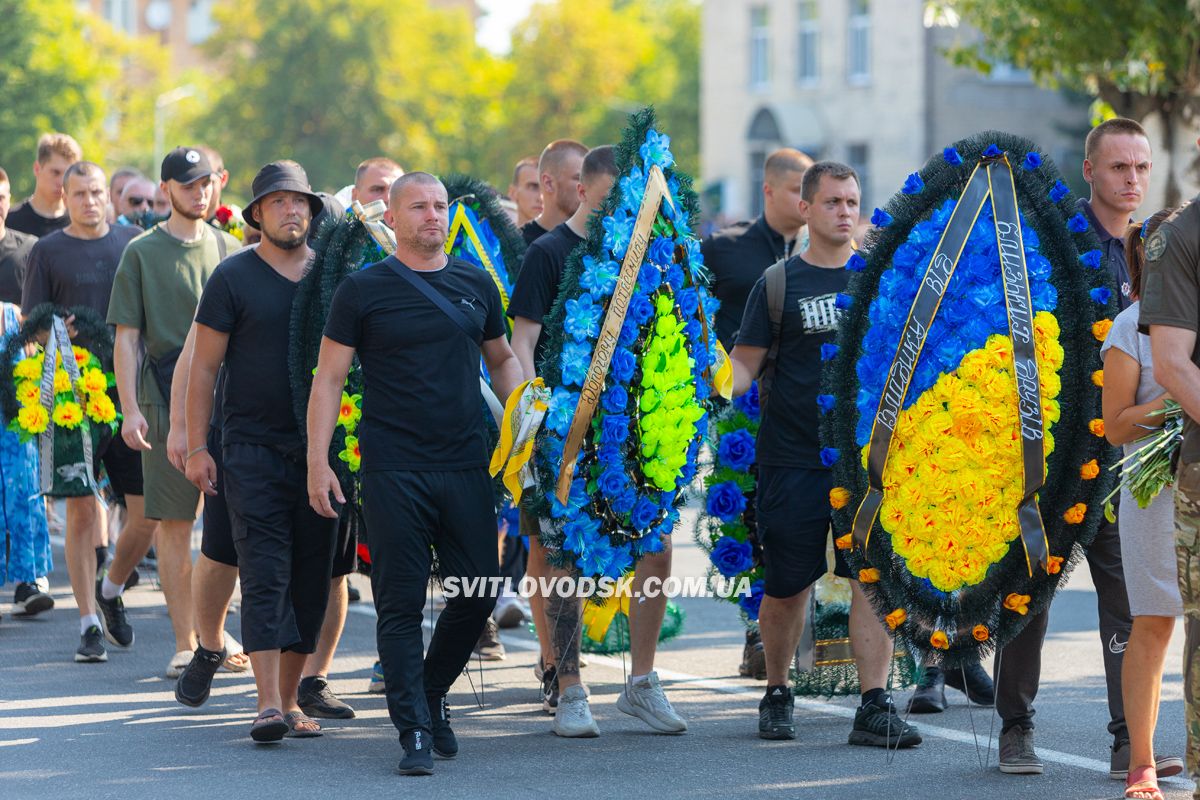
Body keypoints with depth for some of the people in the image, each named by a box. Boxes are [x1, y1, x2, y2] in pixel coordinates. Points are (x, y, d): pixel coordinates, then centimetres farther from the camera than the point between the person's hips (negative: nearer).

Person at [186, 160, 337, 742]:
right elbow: (203, 366, 1)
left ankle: (289, 699, 14)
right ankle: (268, 704, -17)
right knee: (265, 574, -11)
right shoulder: (234, 276, 0)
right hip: (253, 448, -4)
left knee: (311, 577, 5)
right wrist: (196, 446, -4)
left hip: (319, 448, 4)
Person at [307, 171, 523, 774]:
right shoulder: (363, 289, 0)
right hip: (393, 470, -4)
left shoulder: (476, 285, 11)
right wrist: (318, 462, -8)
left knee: (479, 592, 4)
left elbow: (502, 360, 23)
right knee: (402, 603, -3)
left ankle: (432, 694, 28)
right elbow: (329, 379, 0)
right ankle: (415, 731, 2)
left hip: (467, 468, 4)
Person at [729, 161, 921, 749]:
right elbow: (745, 363, -2)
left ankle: (874, 708, -8)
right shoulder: (779, 284, 1)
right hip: (793, 457, -1)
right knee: (787, 587, 6)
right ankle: (777, 694, 26)